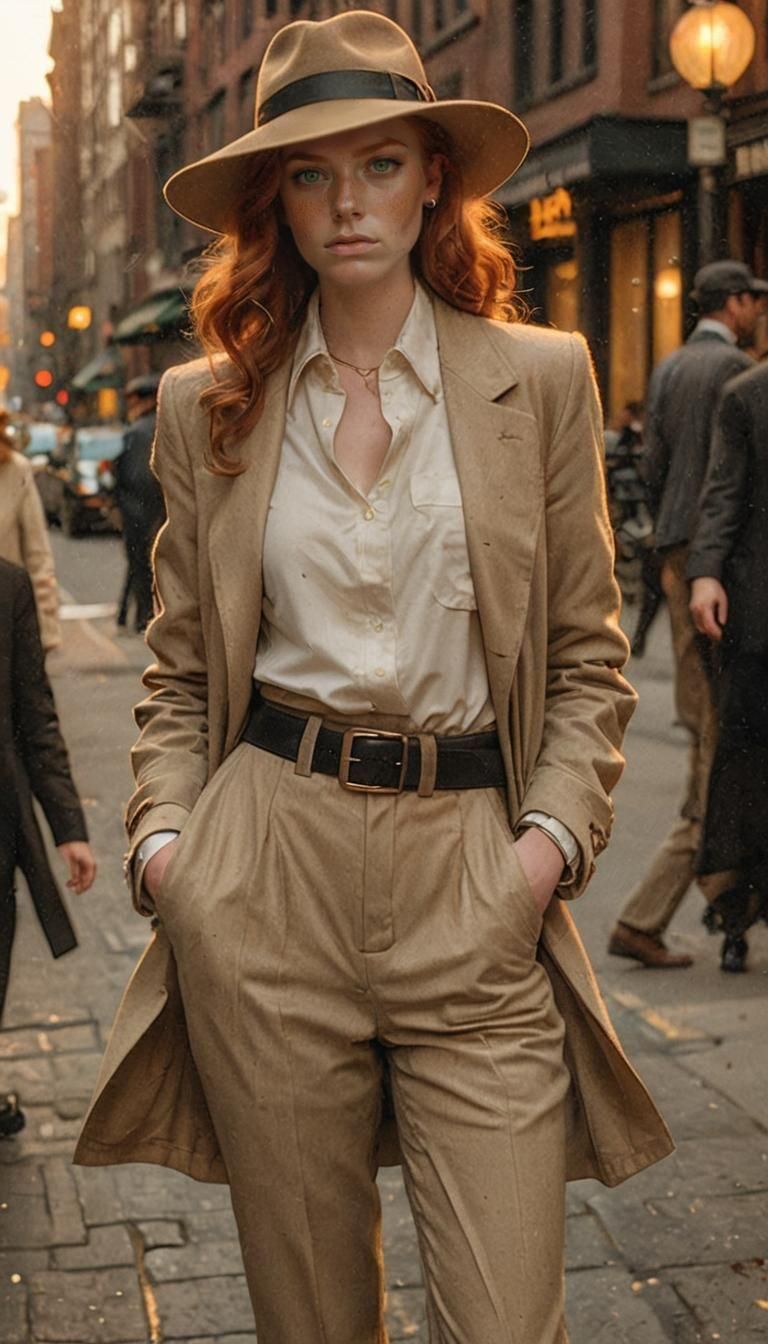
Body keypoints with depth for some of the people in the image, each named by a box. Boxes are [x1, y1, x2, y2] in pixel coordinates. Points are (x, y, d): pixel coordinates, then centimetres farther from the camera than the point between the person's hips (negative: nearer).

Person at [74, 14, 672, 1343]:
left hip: (473, 876, -1)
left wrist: (555, 834, -5)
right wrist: (163, 833, -1)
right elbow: (181, 667, 14)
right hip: (266, 871, 1)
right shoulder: (207, 403, 8)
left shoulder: (540, 377, 5)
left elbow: (588, 653, 8)